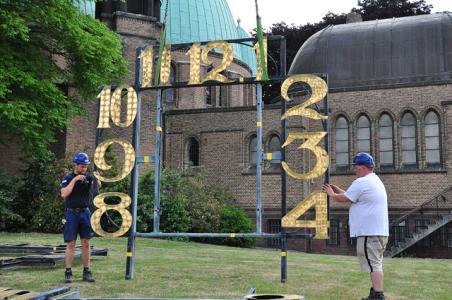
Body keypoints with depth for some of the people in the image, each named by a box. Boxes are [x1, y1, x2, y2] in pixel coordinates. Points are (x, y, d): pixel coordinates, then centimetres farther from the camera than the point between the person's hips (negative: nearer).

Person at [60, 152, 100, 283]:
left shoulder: (88, 177, 4)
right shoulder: (68, 178, -2)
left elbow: (99, 186, -12)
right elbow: (64, 194, -16)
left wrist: (96, 180, -34)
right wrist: (74, 179, -19)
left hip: (85, 212, 3)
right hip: (71, 213, -3)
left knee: (86, 243, 4)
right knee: (71, 244, -3)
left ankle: (87, 272, 10)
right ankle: (68, 273, 3)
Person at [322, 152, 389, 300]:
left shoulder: (361, 182, -14)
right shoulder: (376, 180, 19)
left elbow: (344, 199, -7)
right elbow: (354, 196, 25)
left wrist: (332, 194, 10)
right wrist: (339, 190, 22)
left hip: (369, 232, -10)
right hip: (380, 231, 10)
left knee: (373, 265, -10)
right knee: (376, 264, 15)